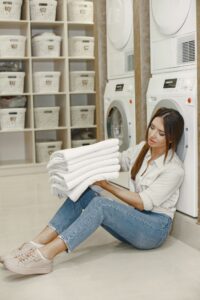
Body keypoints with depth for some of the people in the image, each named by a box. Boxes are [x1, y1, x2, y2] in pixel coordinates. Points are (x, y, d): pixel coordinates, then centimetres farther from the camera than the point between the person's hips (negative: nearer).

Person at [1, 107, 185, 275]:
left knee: (100, 204, -32)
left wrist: (107, 185, -22)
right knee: (84, 192, -18)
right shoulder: (142, 149, 6)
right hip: (133, 221, 6)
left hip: (155, 228, -6)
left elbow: (144, 203, -19)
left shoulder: (174, 169, -15)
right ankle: (37, 245, -26)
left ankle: (45, 255, -39)